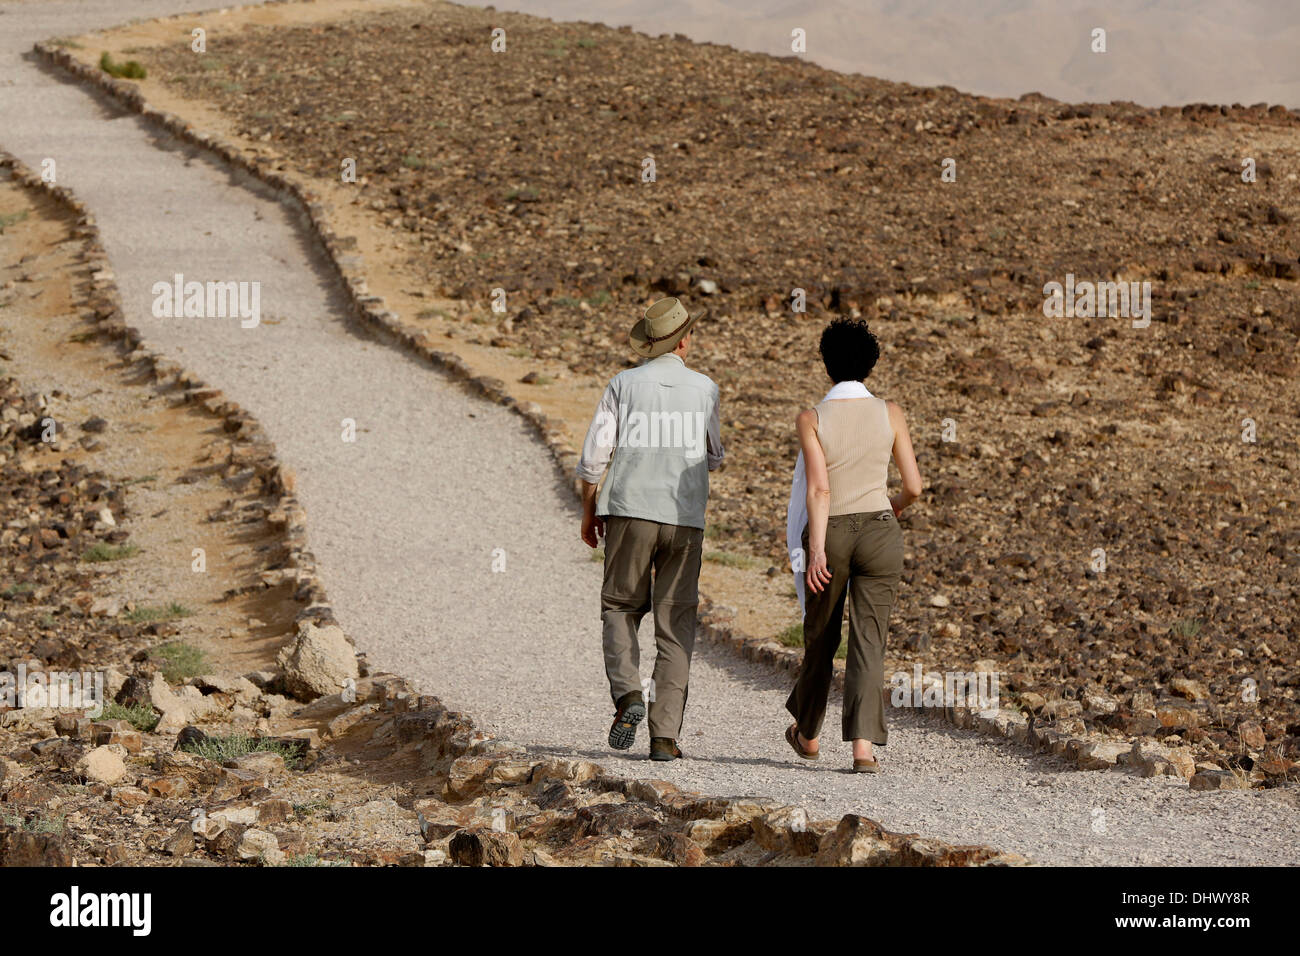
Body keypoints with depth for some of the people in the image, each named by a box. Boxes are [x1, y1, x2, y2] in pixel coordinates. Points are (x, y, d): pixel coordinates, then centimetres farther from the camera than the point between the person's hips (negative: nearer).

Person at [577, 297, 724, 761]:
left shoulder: (624, 384, 1)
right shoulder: (704, 388, 4)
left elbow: (595, 454, -1)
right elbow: (713, 459, 15)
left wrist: (588, 511, 11)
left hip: (630, 511, 0)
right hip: (685, 517, 0)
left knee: (620, 609, 15)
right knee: (675, 627, 4)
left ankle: (627, 693, -11)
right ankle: (665, 735, -1)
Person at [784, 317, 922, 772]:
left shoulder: (811, 419, -5)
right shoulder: (889, 414, 0)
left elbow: (818, 488, -14)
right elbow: (913, 486, 2)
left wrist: (815, 549, -16)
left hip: (829, 534, 0)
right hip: (879, 531, 0)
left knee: (820, 637, 16)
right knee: (869, 640, 0)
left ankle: (807, 734, 36)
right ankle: (864, 743, -13)